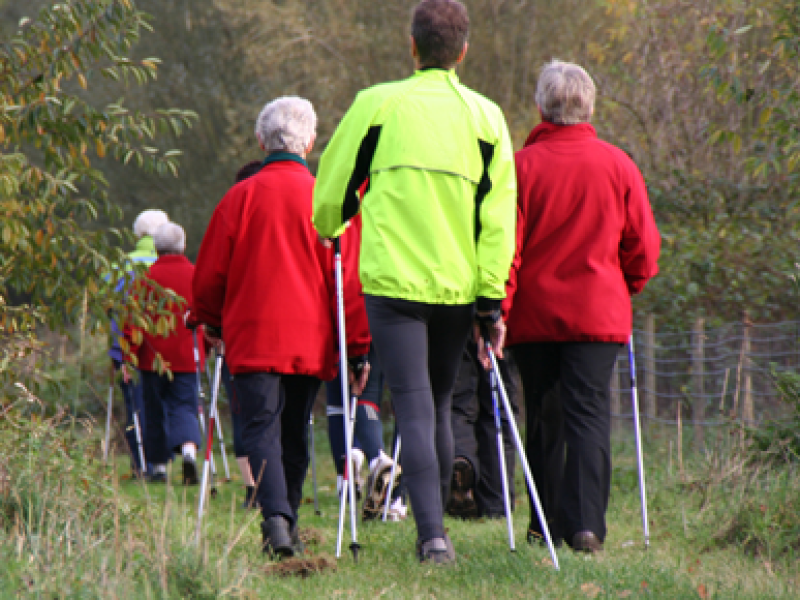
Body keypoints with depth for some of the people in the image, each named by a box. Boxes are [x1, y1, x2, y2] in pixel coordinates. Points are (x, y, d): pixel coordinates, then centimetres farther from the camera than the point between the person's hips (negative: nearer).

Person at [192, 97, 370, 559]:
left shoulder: (241, 197, -1)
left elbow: (209, 276, 5)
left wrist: (213, 323, 24)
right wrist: (357, 348, 6)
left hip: (253, 338, -2)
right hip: (311, 339, 2)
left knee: (261, 428, -6)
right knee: (295, 434, 14)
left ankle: (276, 517, -27)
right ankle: (288, 526, 21)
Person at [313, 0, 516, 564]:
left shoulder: (377, 104, 0)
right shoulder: (486, 116, 5)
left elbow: (333, 185, 6)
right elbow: (498, 216, 0)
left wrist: (327, 232, 28)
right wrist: (493, 300, 2)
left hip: (393, 279, -2)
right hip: (457, 285, 2)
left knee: (414, 408, -5)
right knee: (440, 406, 17)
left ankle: (432, 535, -18)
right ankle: (435, 528, 24)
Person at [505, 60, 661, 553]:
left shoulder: (522, 165, -5)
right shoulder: (618, 166, 0)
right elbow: (644, 248, 4)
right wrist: (622, 290, 21)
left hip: (535, 312, 0)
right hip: (599, 312, 0)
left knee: (544, 418, 12)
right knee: (591, 414, -3)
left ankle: (545, 522, 16)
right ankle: (585, 522, -16)